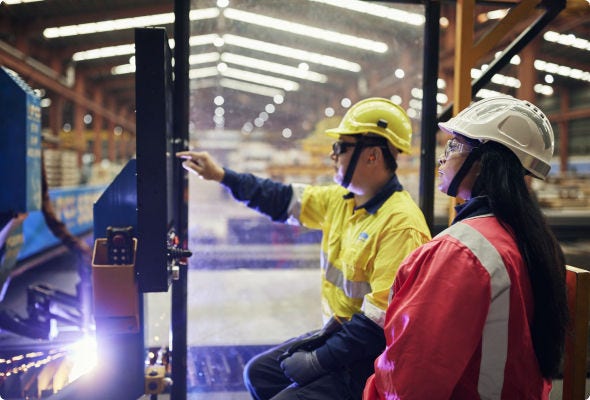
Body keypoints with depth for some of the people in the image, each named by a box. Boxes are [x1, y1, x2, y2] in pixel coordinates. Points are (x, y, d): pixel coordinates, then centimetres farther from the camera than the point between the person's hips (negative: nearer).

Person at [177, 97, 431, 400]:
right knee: (258, 373, 17)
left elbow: (382, 319, -27)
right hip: (335, 335, 9)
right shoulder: (340, 199, 1)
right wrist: (221, 176, 11)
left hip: (368, 360, -8)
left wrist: (319, 361, -19)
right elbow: (284, 200, 12)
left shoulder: (401, 224, -26)